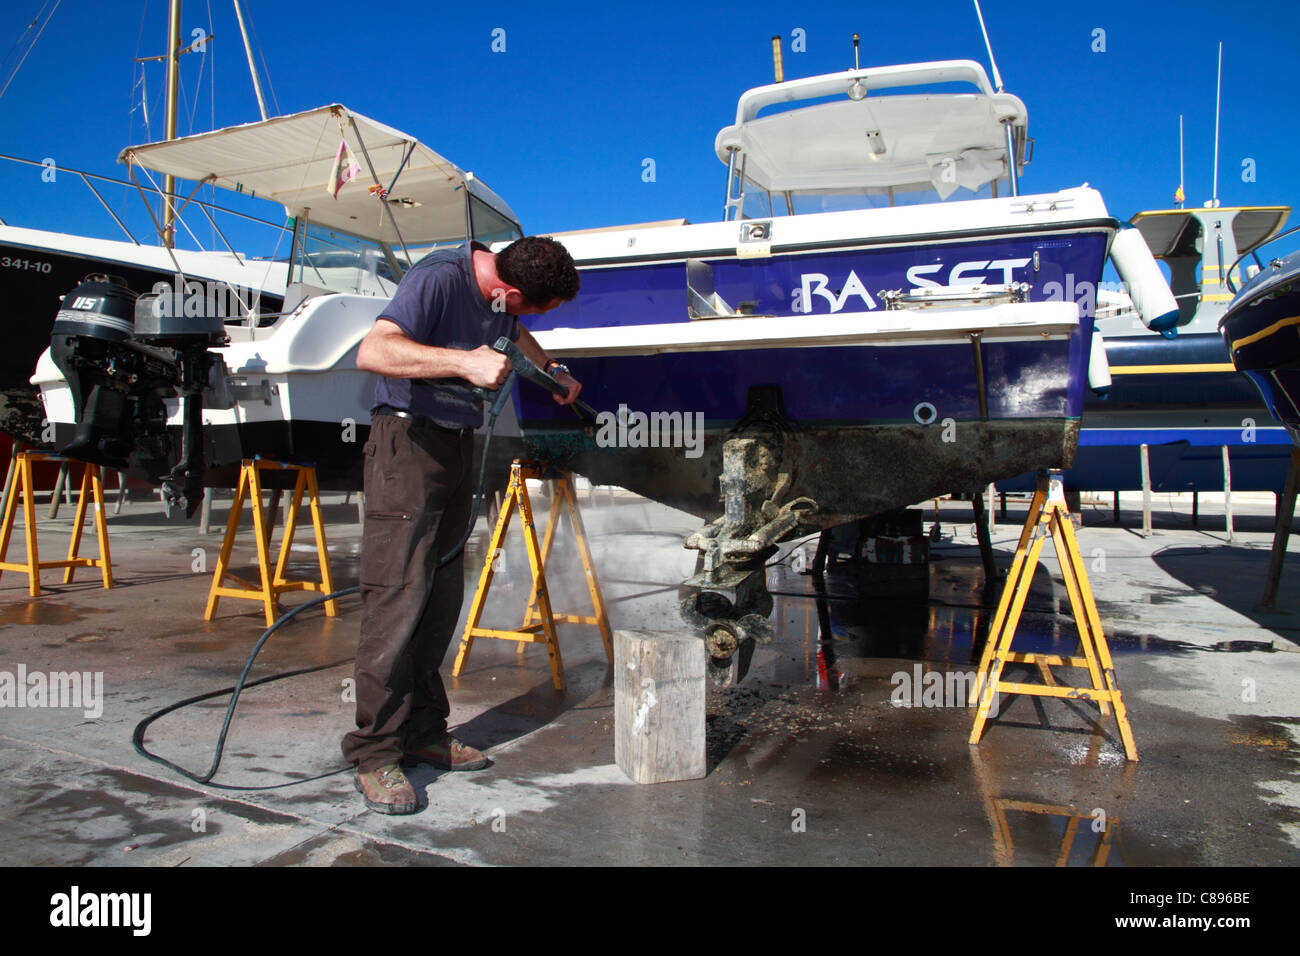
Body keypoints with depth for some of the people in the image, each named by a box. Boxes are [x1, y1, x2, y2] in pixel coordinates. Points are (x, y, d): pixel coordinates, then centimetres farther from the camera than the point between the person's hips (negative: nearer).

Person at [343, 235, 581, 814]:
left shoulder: (499, 293, 9)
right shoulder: (439, 277, -18)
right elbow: (372, 352, -31)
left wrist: (553, 370, 30)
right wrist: (464, 362, -35)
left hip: (457, 445, 9)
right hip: (408, 442, -9)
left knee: (441, 600, 9)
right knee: (397, 599, -10)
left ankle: (423, 732, 18)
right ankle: (376, 752, -1)